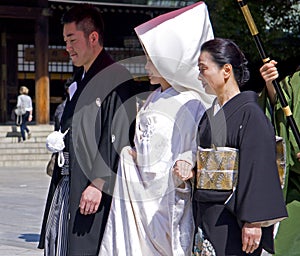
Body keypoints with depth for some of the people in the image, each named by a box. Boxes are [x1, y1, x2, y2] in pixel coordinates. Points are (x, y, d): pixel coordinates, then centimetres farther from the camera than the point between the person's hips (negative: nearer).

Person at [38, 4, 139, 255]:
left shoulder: (117, 79, -12)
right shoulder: (79, 80, 18)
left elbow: (118, 138, -18)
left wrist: (98, 184, -21)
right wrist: (57, 141, 12)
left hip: (95, 190, -9)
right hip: (65, 185, 9)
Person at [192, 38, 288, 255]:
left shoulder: (249, 113, -10)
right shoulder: (210, 113, 14)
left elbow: (258, 170, -16)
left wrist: (253, 221, -20)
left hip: (232, 218, -8)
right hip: (206, 216, 8)